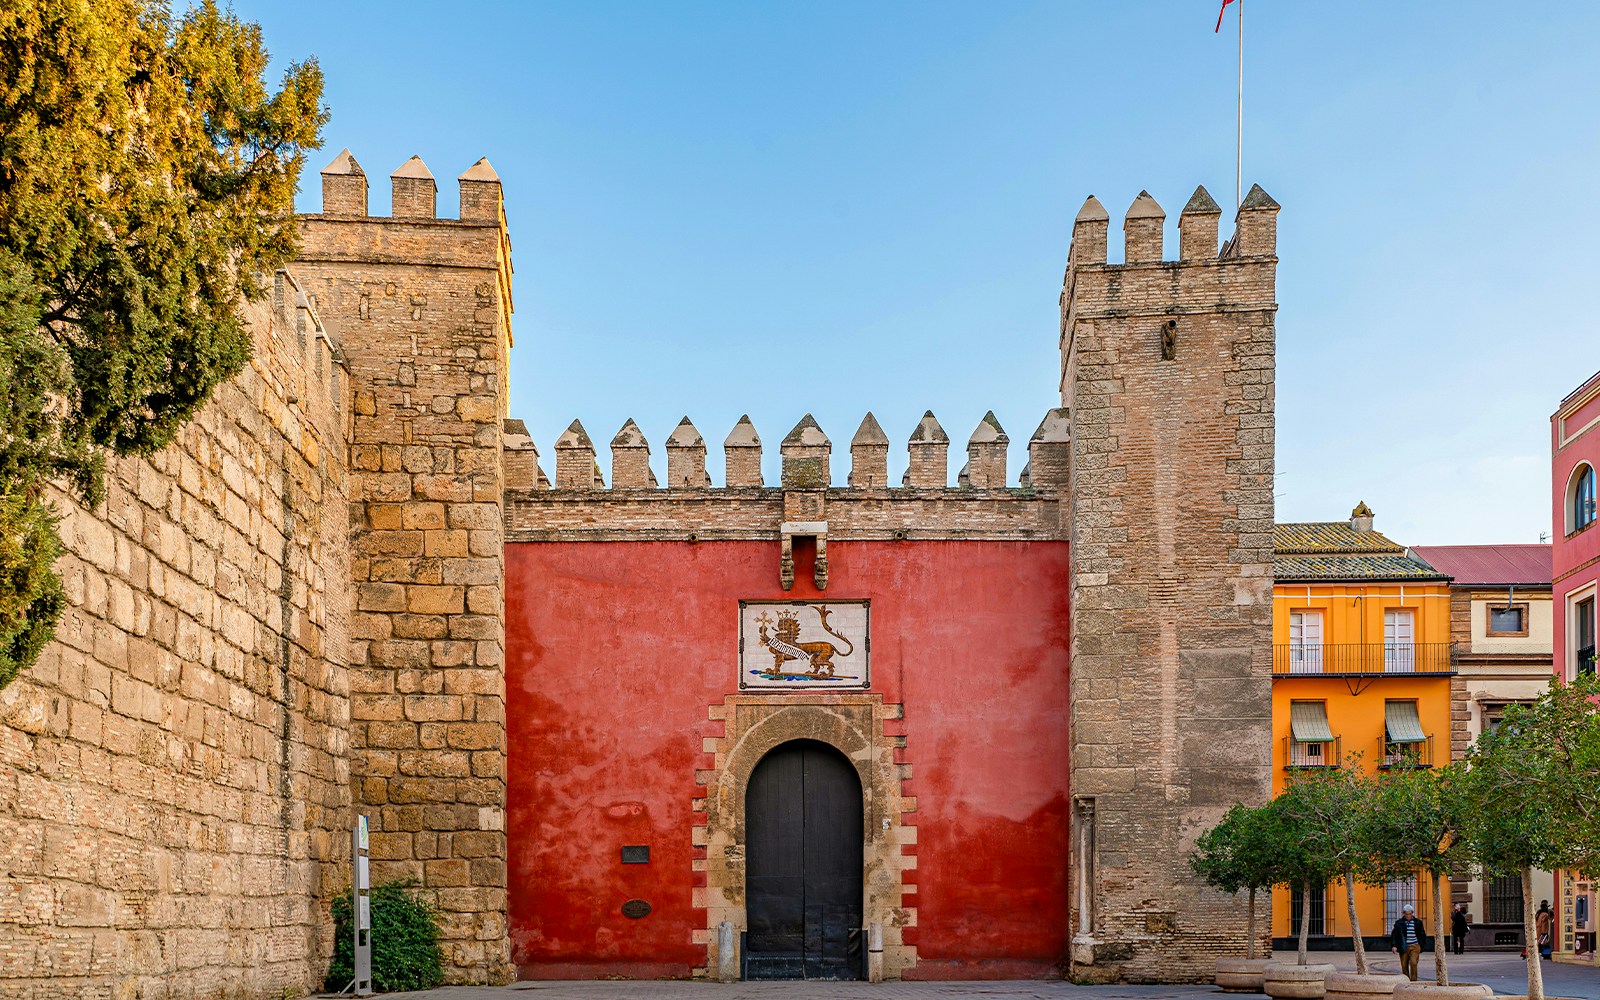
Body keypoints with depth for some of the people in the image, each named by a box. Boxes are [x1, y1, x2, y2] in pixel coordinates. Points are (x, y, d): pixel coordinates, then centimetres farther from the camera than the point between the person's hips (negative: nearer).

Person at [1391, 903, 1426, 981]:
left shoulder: (1418, 922, 7)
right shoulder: (1399, 923, 3)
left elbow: (1422, 935, 16)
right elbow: (1393, 935, 0)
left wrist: (1421, 946, 10)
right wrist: (1394, 945, -13)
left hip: (1414, 946, -1)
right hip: (1403, 947, 1)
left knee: (1413, 963, -17)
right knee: (1404, 965, 3)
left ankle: (1413, 980, -9)